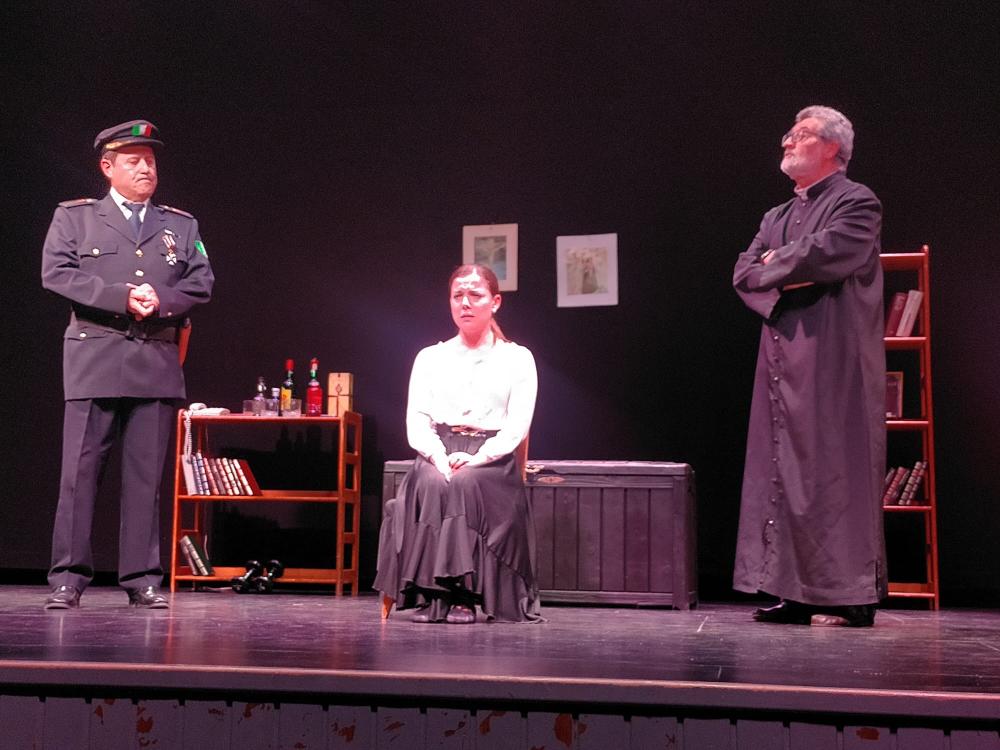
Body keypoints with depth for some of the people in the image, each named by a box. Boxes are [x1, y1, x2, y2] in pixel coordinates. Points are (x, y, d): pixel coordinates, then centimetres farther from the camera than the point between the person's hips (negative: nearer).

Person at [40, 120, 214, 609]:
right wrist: (121, 297, -13)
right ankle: (68, 578, 5)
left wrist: (160, 300, -10)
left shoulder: (181, 225, 17)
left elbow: (201, 284, 9)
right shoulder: (74, 217, 11)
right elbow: (57, 274, -3)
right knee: (80, 472, -3)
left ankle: (142, 580, 9)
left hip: (157, 365, 2)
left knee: (145, 476, 3)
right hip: (94, 361, -2)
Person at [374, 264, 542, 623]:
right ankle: (430, 594, -34)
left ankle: (464, 596, -33)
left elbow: (517, 425, -1)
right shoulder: (430, 357, 17)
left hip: (491, 458, -2)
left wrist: (479, 457, -17)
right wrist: (438, 455, -14)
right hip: (438, 454, 2)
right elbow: (416, 419, 7)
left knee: (464, 484, -35)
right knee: (432, 485, -33)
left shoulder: (517, 358, 10)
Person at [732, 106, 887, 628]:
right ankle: (795, 591, 10)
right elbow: (744, 274, 12)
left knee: (834, 472, -7)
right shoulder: (778, 217, 22)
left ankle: (850, 595, -1)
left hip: (833, 359, -7)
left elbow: (822, 253, -18)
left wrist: (774, 264, -1)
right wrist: (790, 275, -6)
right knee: (782, 471, 5)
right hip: (782, 358, 7)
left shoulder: (857, 203, -1)